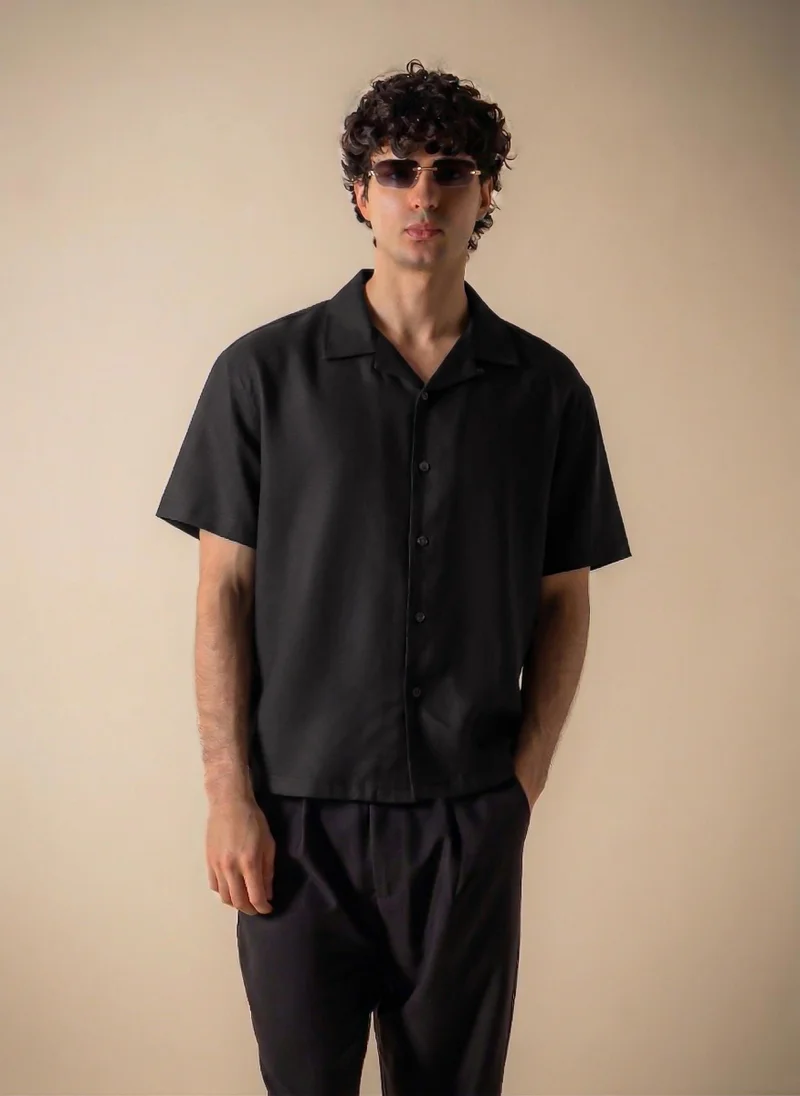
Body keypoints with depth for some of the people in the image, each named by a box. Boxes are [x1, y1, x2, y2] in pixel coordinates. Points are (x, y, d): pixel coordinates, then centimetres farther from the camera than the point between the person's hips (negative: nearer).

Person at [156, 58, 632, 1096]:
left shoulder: (546, 389, 3)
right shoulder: (264, 372, -1)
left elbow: (563, 602, 7)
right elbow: (225, 593, -1)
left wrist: (525, 780, -1)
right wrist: (229, 797, -6)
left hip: (470, 817, 1)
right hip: (299, 813, -1)